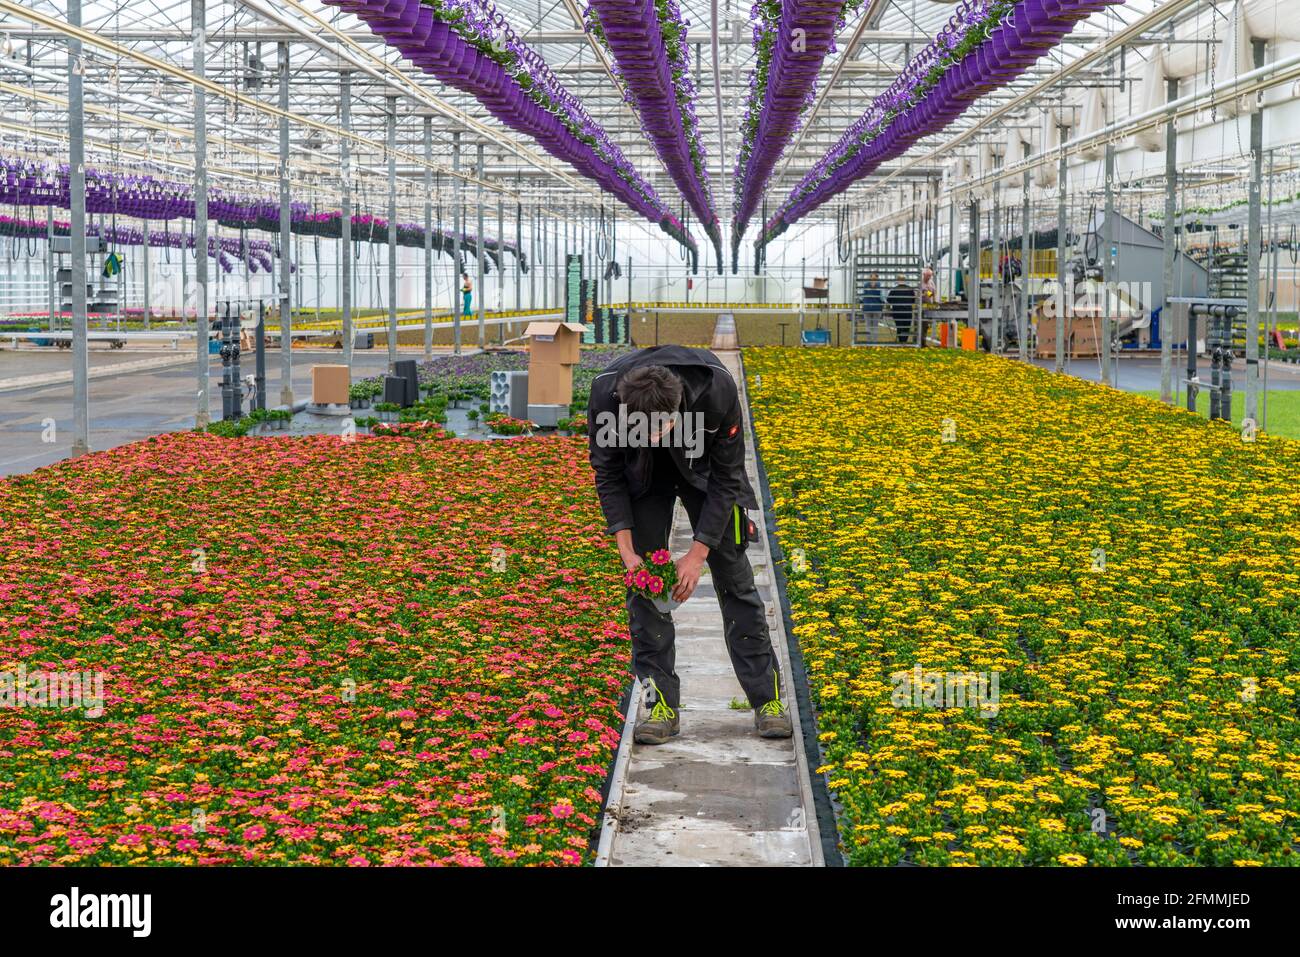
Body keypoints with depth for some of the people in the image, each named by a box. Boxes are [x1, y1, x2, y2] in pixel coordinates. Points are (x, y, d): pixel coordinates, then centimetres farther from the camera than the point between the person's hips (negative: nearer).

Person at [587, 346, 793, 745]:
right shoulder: (605, 395, -35)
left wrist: (698, 553, -25)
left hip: (705, 469, -1)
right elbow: (607, 473, -18)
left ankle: (767, 697, 6)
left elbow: (726, 476, -24)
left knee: (733, 575, -1)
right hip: (643, 474, 1)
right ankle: (661, 703, 0)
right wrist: (627, 551, -23)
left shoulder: (718, 390, -38)